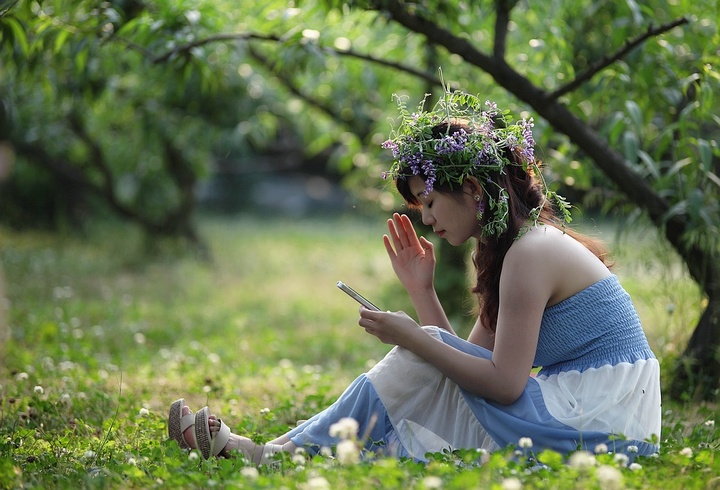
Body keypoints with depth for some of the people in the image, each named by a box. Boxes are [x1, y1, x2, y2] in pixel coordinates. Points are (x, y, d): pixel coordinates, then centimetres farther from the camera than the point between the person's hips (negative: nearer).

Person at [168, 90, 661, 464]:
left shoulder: (530, 252, -15)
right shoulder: (511, 248, 15)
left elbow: (504, 383, -20)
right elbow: (471, 363, 13)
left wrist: (415, 341, -13)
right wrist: (422, 290, 6)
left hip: (598, 426, -9)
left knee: (424, 359, -12)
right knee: (430, 357, 2)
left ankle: (274, 455, -4)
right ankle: (277, 448, -1)